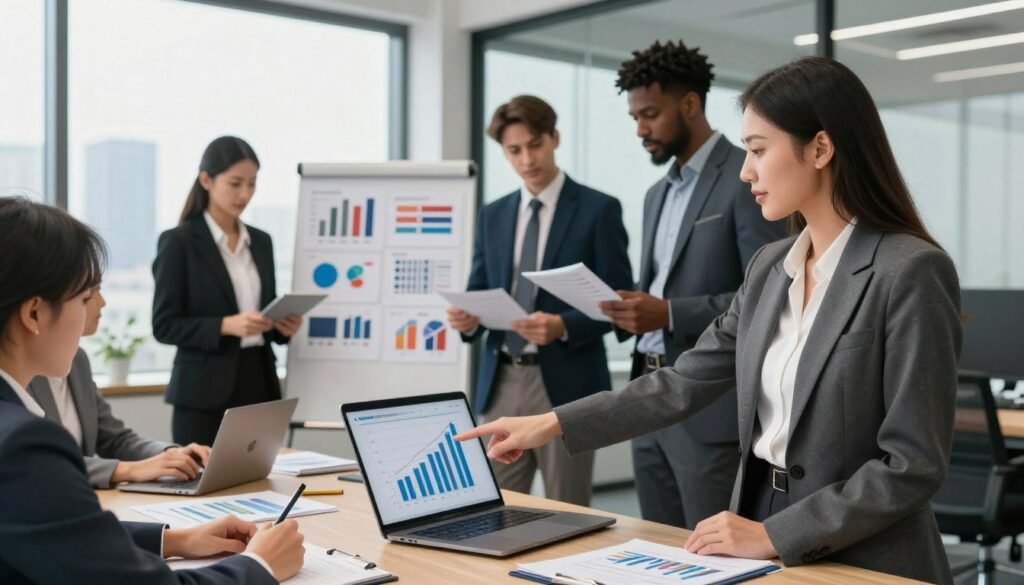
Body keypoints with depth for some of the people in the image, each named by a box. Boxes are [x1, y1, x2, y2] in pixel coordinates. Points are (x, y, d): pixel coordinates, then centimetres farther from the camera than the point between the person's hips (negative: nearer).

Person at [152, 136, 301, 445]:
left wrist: (282, 325, -3)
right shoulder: (178, 241, -5)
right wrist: (225, 326, -21)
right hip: (205, 393, -5)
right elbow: (164, 326, -8)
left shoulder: (261, 241, 13)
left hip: (259, 384, 5)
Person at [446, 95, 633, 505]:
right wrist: (469, 318, -9)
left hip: (564, 383, -4)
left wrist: (563, 326, -22)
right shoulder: (492, 215, 12)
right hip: (501, 383, 4)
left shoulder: (599, 209, -2)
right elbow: (480, 292, 14)